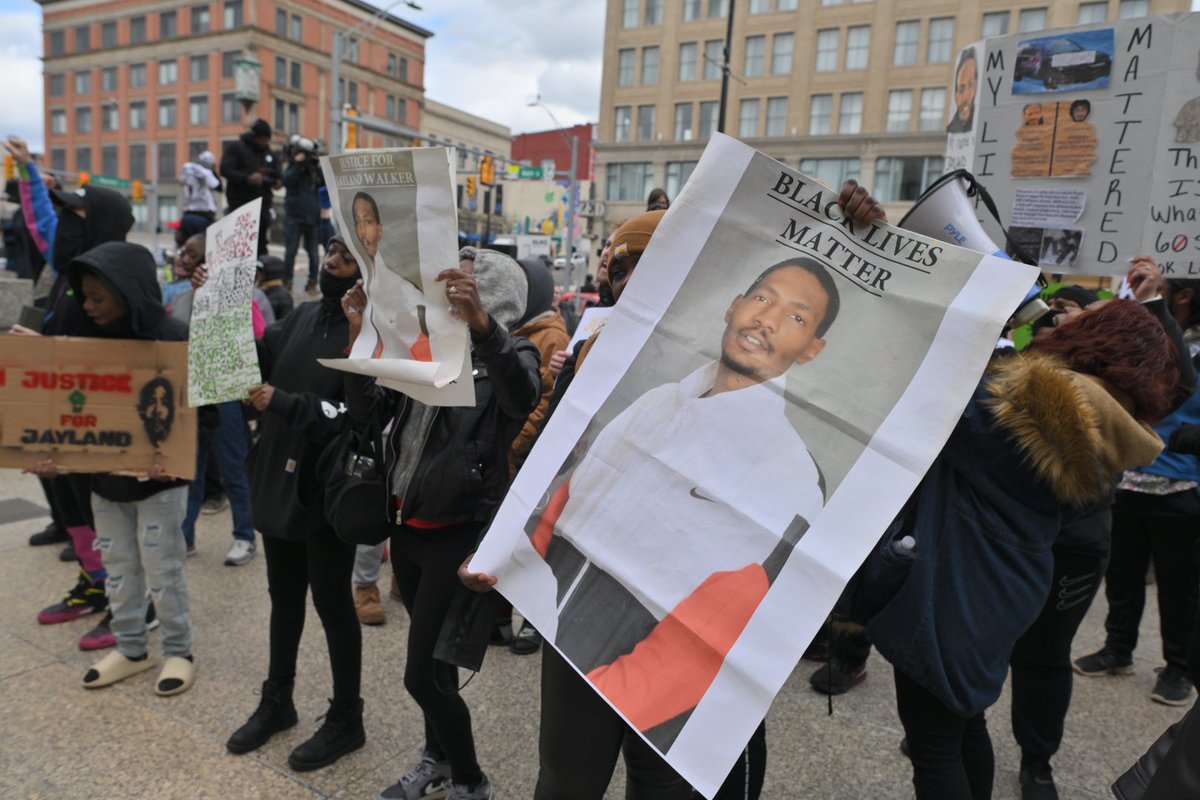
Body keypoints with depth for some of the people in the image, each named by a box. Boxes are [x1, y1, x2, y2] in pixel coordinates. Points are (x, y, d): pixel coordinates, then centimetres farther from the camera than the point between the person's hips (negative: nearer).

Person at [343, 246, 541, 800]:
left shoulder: (510, 354, -10)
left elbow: (523, 397, -35)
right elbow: (367, 410, 3)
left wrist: (480, 322, -48)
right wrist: (361, 337, -9)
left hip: (458, 532, -6)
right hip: (407, 525, 7)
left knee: (422, 674, -2)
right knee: (433, 656, 21)